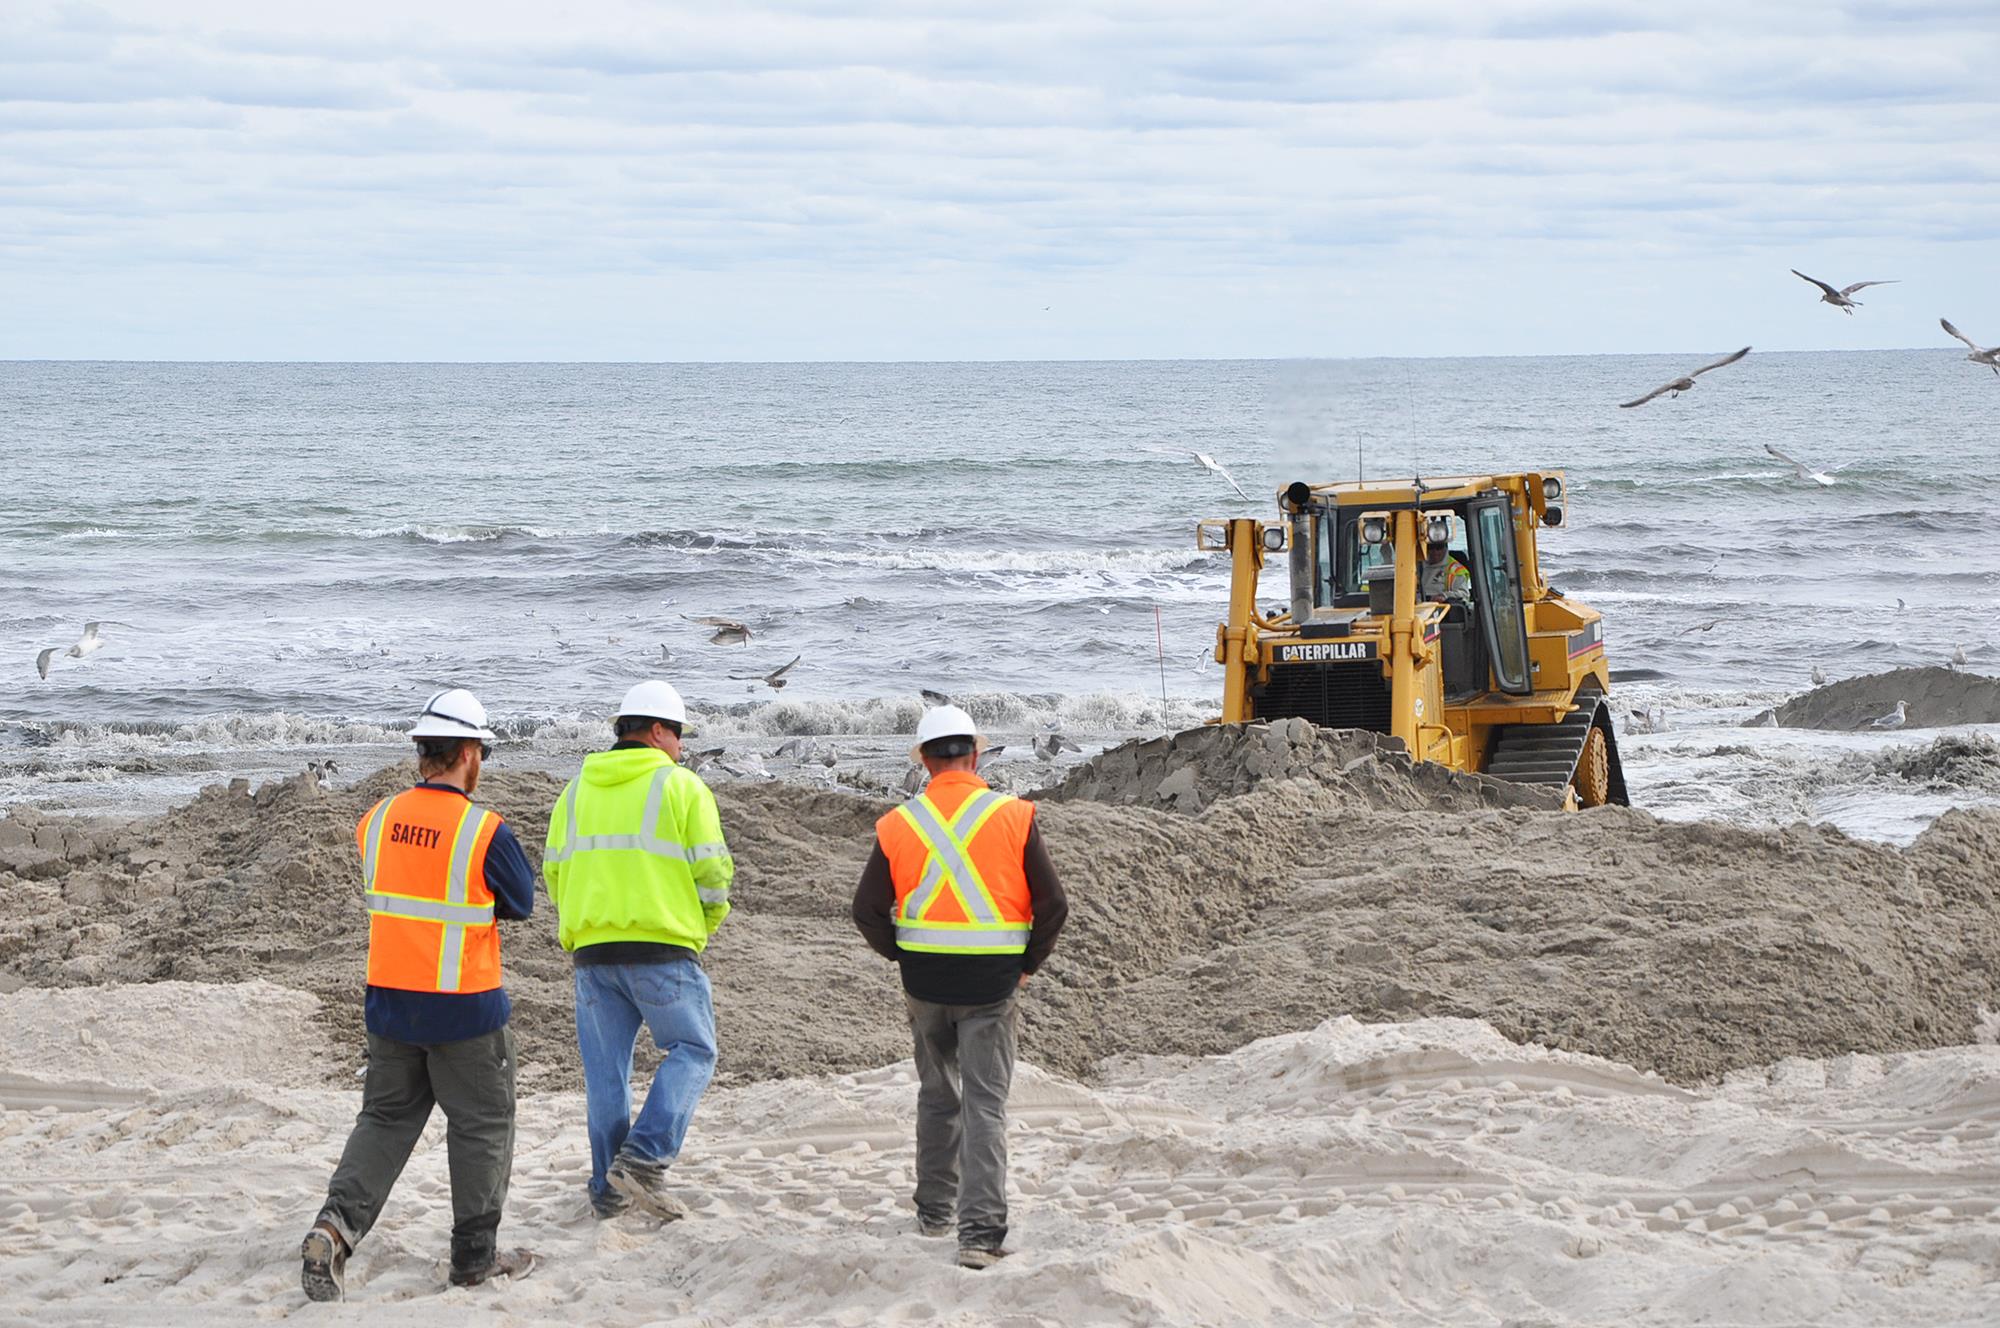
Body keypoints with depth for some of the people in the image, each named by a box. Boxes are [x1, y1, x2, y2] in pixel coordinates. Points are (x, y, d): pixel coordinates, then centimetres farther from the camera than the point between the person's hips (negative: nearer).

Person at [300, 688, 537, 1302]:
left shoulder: (376, 821, -1)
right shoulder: (485, 831, -16)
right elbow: (521, 902, -1)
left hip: (389, 998, 4)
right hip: (466, 1008, -4)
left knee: (386, 1118, 16)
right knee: (481, 1125, 11)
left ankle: (337, 1223, -3)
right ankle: (476, 1255, 17)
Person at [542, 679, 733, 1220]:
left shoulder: (577, 788, 12)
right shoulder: (681, 786, -3)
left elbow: (554, 870, 13)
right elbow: (712, 871, -6)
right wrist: (705, 924, 12)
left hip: (592, 947, 5)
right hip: (662, 949, -5)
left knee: (605, 1069, 10)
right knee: (691, 1051, 6)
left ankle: (609, 1187, 12)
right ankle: (644, 1159, -11)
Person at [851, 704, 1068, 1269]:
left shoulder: (898, 825, -2)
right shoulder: (1013, 816, -6)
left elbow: (867, 910, -2)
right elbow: (1053, 903, -6)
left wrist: (902, 957, 13)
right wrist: (1028, 963, 7)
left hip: (925, 982, 2)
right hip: (992, 983, -2)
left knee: (937, 1095, 20)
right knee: (984, 1105, -2)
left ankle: (934, 1210, 30)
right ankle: (980, 1232, -11)